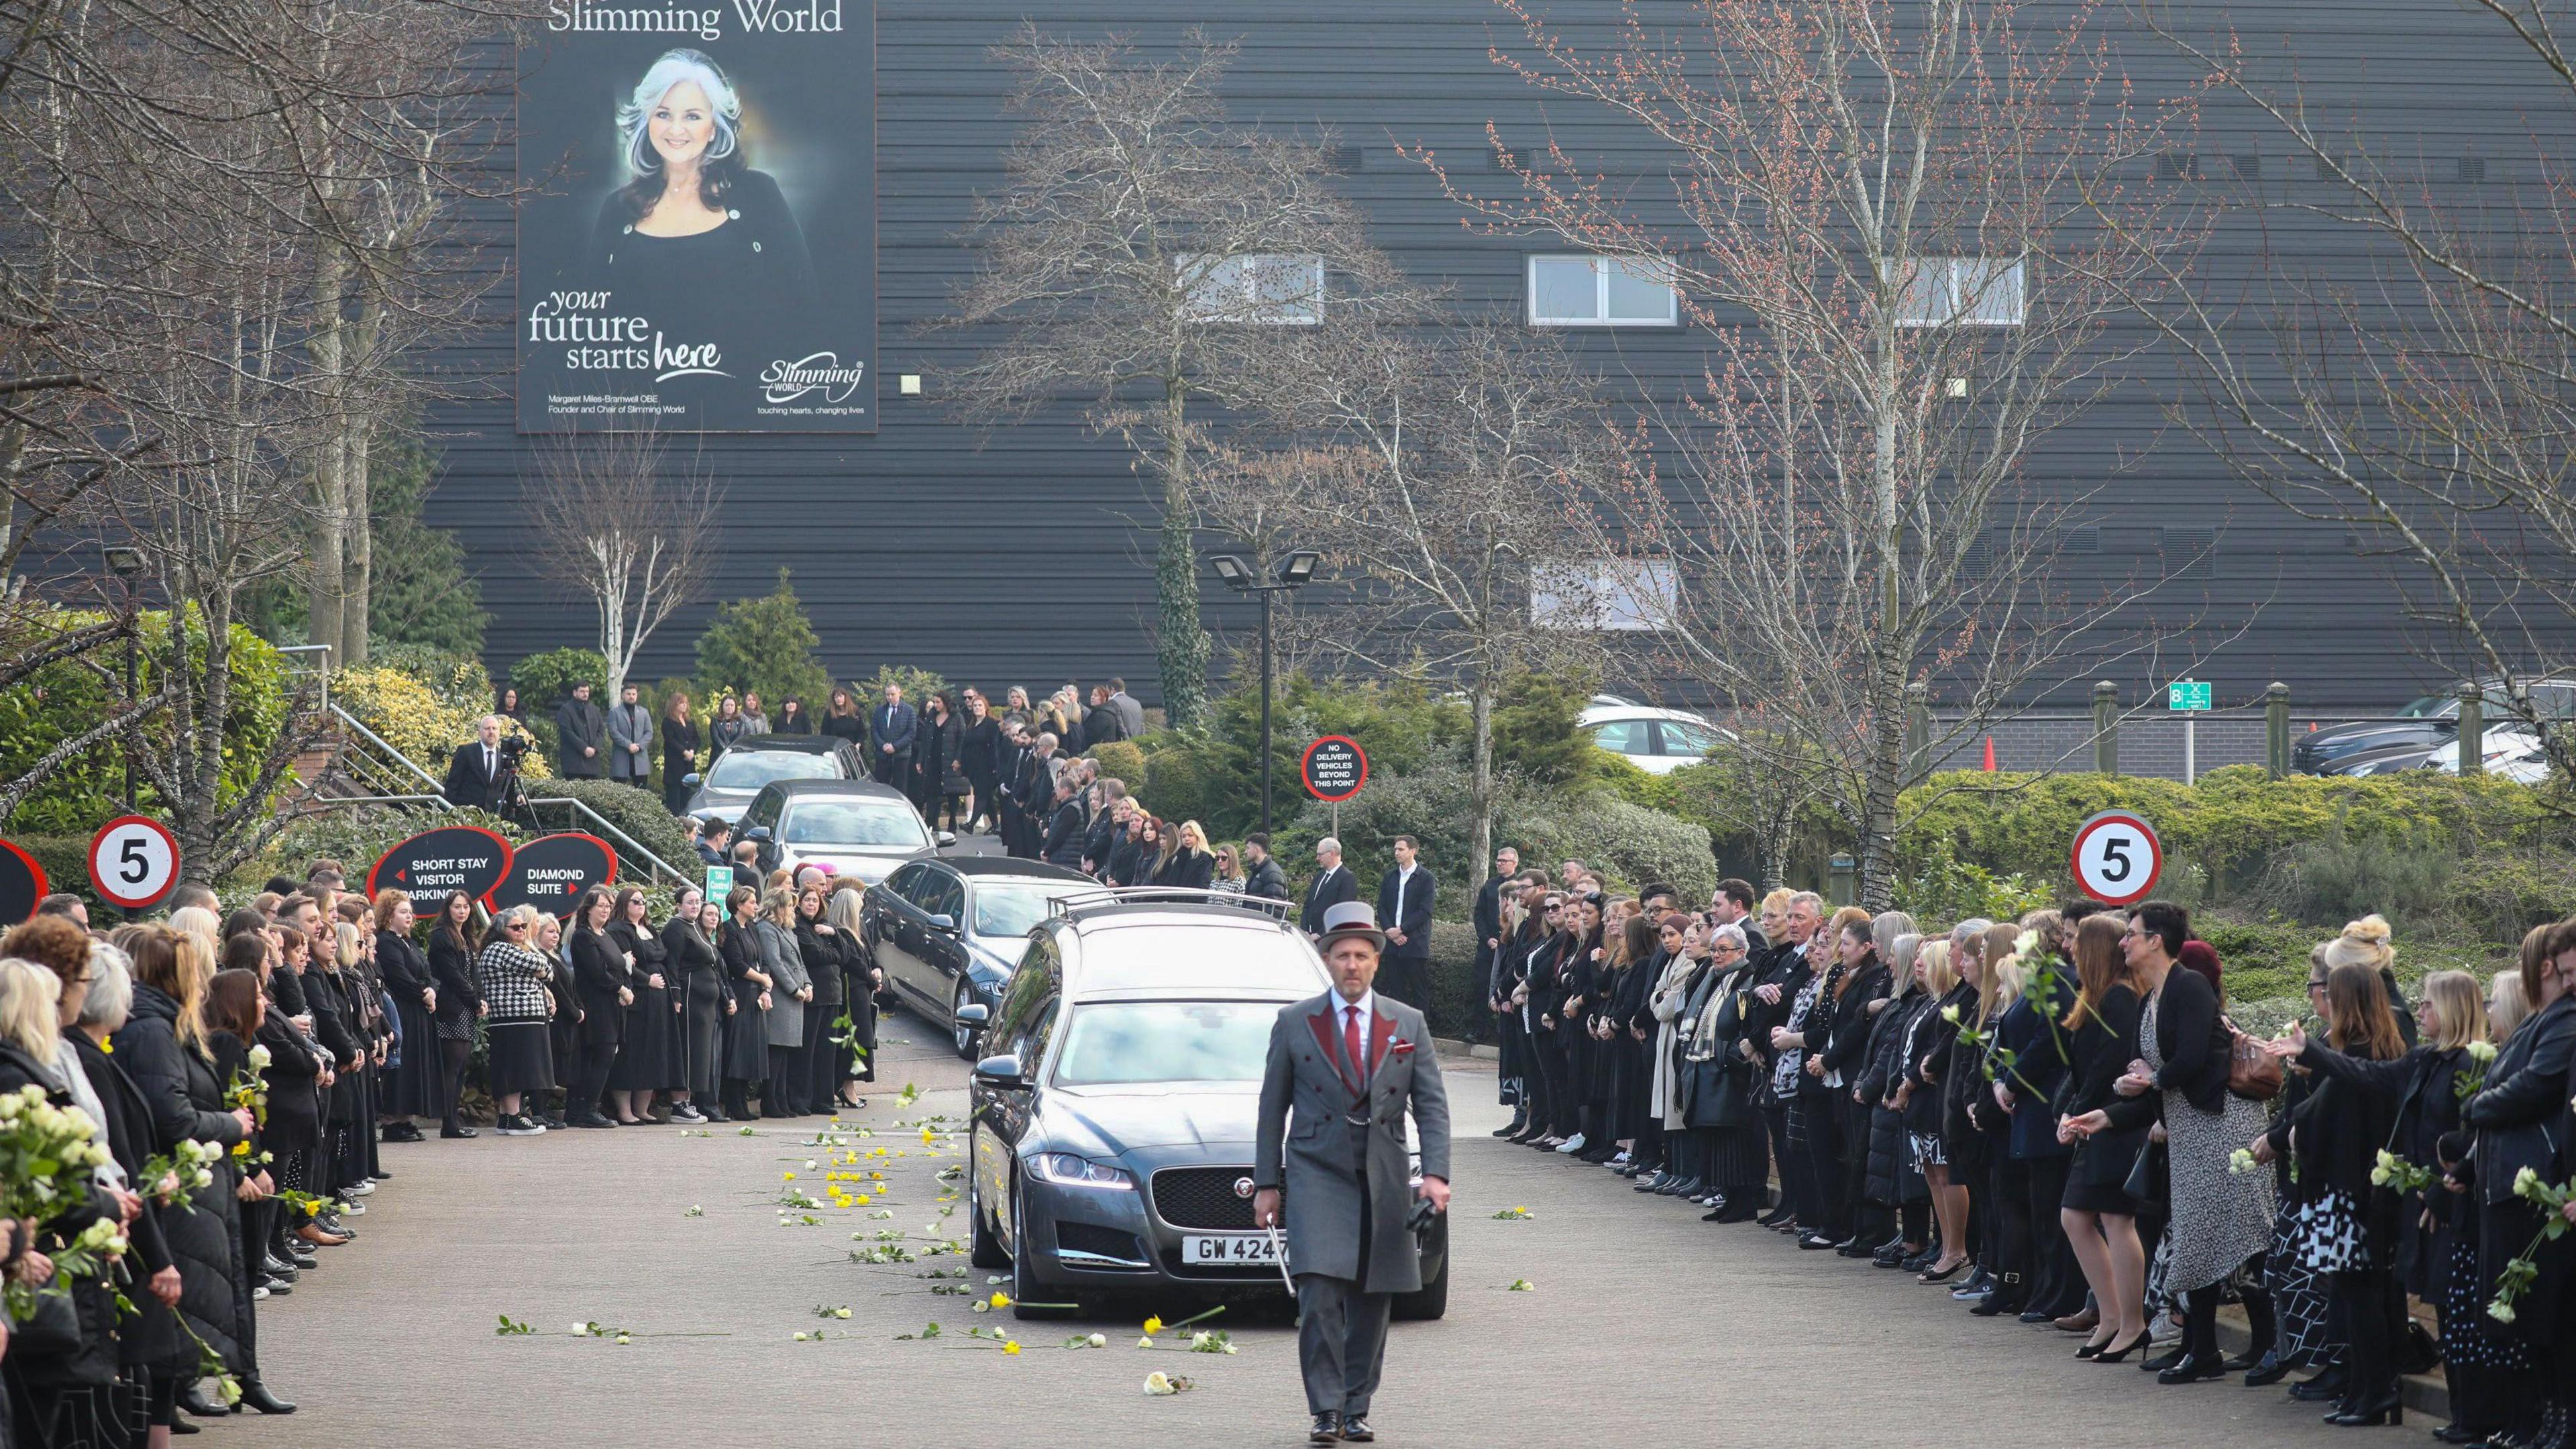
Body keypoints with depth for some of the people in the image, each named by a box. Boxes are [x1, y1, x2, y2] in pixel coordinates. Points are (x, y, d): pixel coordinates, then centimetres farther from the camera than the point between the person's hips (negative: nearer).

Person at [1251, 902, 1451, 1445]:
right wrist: (1267, 1182, 3)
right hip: (1317, 1174, -2)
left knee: (1373, 1302, 4)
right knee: (1320, 1293, -15)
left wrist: (1436, 1173, -8)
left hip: (1384, 1177, 2)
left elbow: (1432, 1105, 5)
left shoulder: (1408, 1025, 8)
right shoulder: (1294, 1024, 4)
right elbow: (1272, 1108, 7)